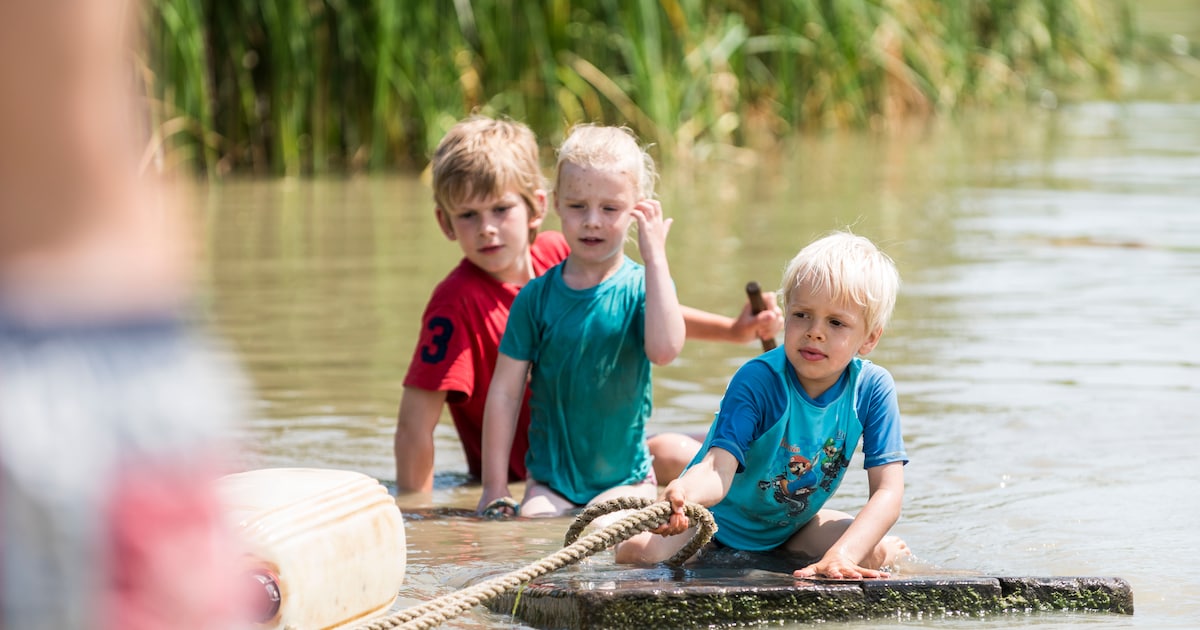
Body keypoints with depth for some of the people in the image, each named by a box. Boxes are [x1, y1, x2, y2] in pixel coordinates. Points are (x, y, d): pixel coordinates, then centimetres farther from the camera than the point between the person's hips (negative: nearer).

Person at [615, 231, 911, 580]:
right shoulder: (758, 381, -28)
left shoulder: (872, 389, -20)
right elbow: (718, 470, -40)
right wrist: (684, 493, -65)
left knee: (877, 553, -23)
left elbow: (887, 492, -24)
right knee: (637, 551, -28)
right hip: (721, 521, -3)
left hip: (794, 522, 3)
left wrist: (840, 556, -43)